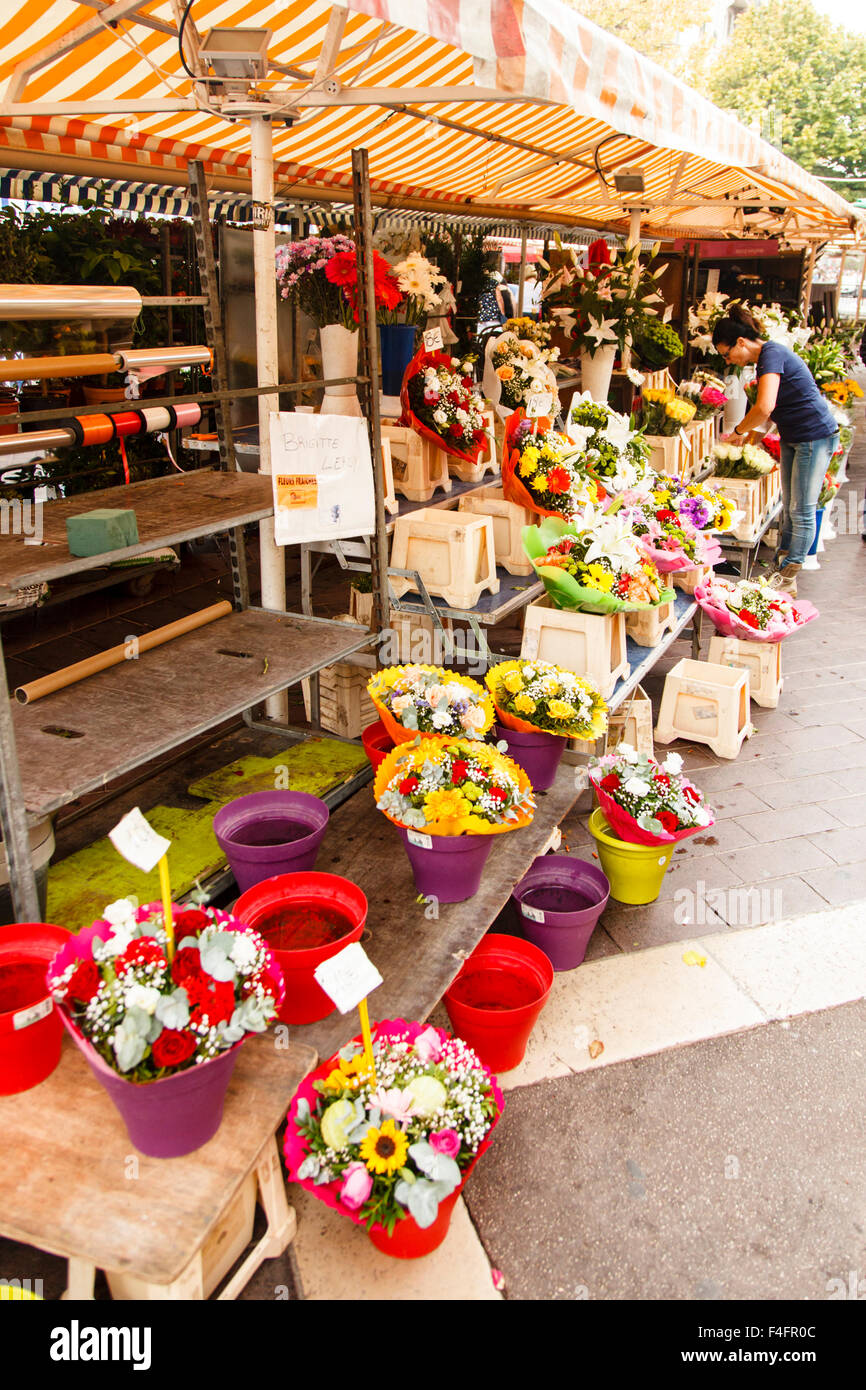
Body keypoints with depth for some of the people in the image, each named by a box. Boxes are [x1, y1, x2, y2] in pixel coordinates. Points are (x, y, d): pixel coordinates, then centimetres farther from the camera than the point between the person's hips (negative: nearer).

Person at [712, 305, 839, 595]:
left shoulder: (772, 354, -20)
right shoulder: (766, 358, 11)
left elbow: (764, 408, -31)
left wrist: (738, 432, -15)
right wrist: (750, 437, 9)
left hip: (816, 437, -10)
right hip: (792, 438, 10)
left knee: (801, 511, -4)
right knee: (789, 507, 13)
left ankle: (787, 581, 1)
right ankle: (781, 568, 22)